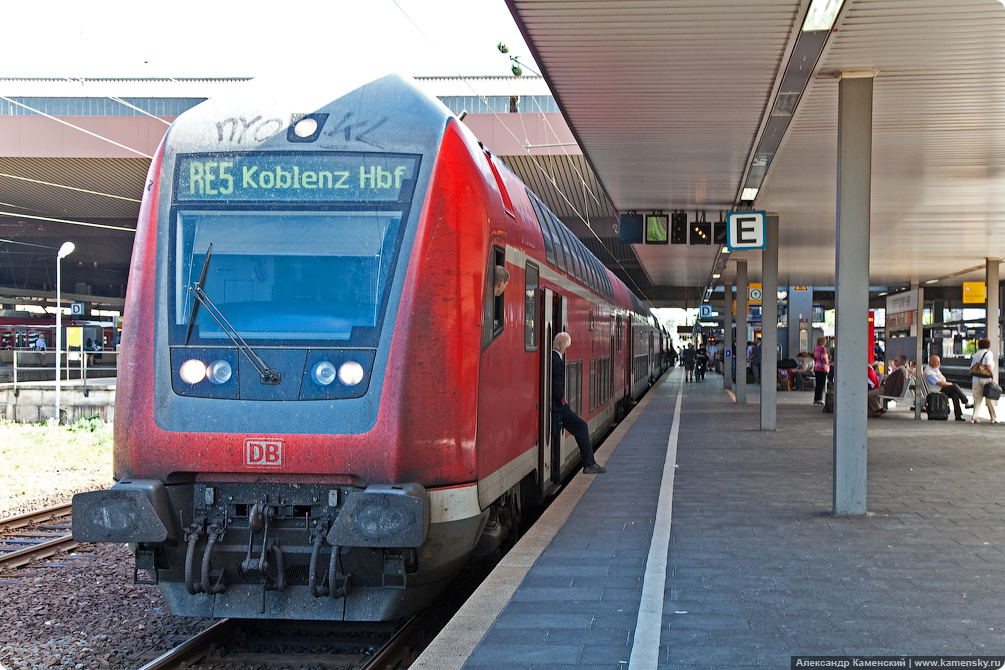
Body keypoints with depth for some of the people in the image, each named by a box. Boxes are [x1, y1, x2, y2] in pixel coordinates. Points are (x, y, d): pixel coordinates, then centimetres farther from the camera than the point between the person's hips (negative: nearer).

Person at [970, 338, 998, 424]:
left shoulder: (976, 355, 12)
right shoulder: (988, 353, -3)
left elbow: (972, 368, 11)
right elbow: (988, 366, -15)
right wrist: (992, 378, -12)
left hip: (976, 380, 4)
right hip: (986, 379, -4)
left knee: (977, 399, 6)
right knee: (989, 400, 7)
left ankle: (974, 417, -6)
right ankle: (994, 418, 15)